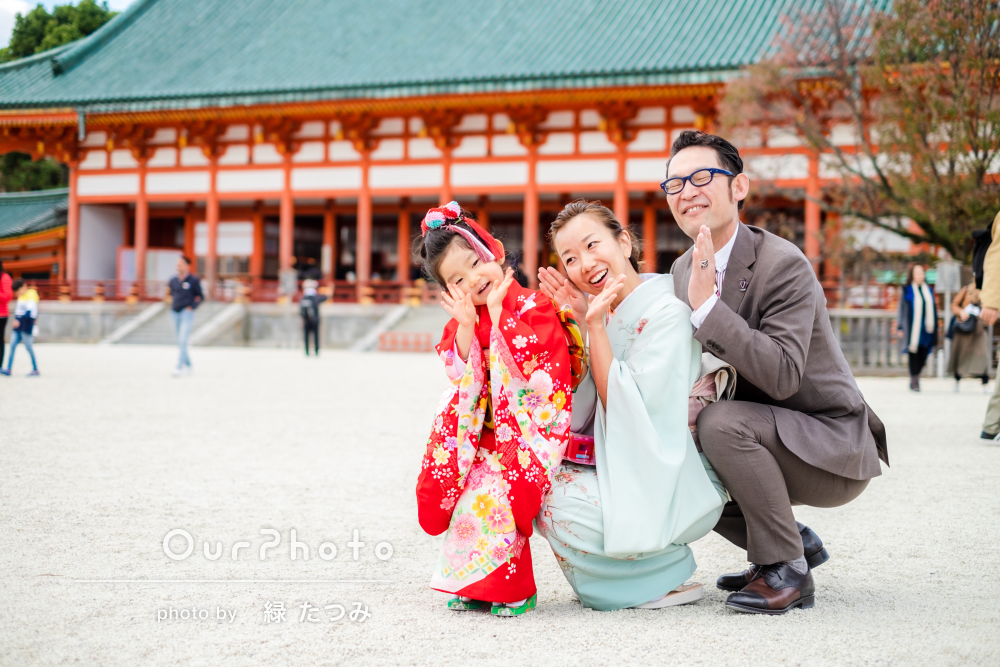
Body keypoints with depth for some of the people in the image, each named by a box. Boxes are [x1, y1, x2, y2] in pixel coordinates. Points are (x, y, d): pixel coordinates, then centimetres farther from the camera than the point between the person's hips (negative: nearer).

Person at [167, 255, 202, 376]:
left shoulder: (193, 280, -5)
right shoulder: (173, 280, 9)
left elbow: (200, 296, 0)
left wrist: (191, 307, -9)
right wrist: (172, 305, 13)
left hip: (187, 313, -6)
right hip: (175, 313, 6)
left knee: (183, 340, -16)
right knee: (180, 342, 10)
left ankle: (180, 366, -20)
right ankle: (188, 366, 20)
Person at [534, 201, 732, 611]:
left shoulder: (667, 311, -19)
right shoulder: (611, 314, 6)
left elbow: (627, 409, -21)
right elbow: (584, 408, 3)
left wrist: (595, 326, -21)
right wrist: (576, 322, -5)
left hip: (681, 486, -8)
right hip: (631, 469, 8)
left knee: (559, 505, -22)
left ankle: (672, 577, -1)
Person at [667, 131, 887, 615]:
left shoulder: (784, 265, -21)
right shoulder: (683, 269, 3)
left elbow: (782, 375, -32)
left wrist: (706, 306, -34)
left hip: (833, 448, -8)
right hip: (761, 435, 9)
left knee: (723, 421, -30)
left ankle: (786, 569, -13)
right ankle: (794, 543, 15)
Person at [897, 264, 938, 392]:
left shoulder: (929, 290, 13)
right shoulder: (907, 290, -1)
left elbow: (933, 309, 17)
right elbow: (902, 309, -1)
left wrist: (934, 327, 13)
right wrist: (901, 328, -5)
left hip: (926, 329, 4)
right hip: (912, 329, -4)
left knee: (923, 356, 3)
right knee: (913, 353, -5)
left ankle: (915, 379, 16)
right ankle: (914, 381, 1)